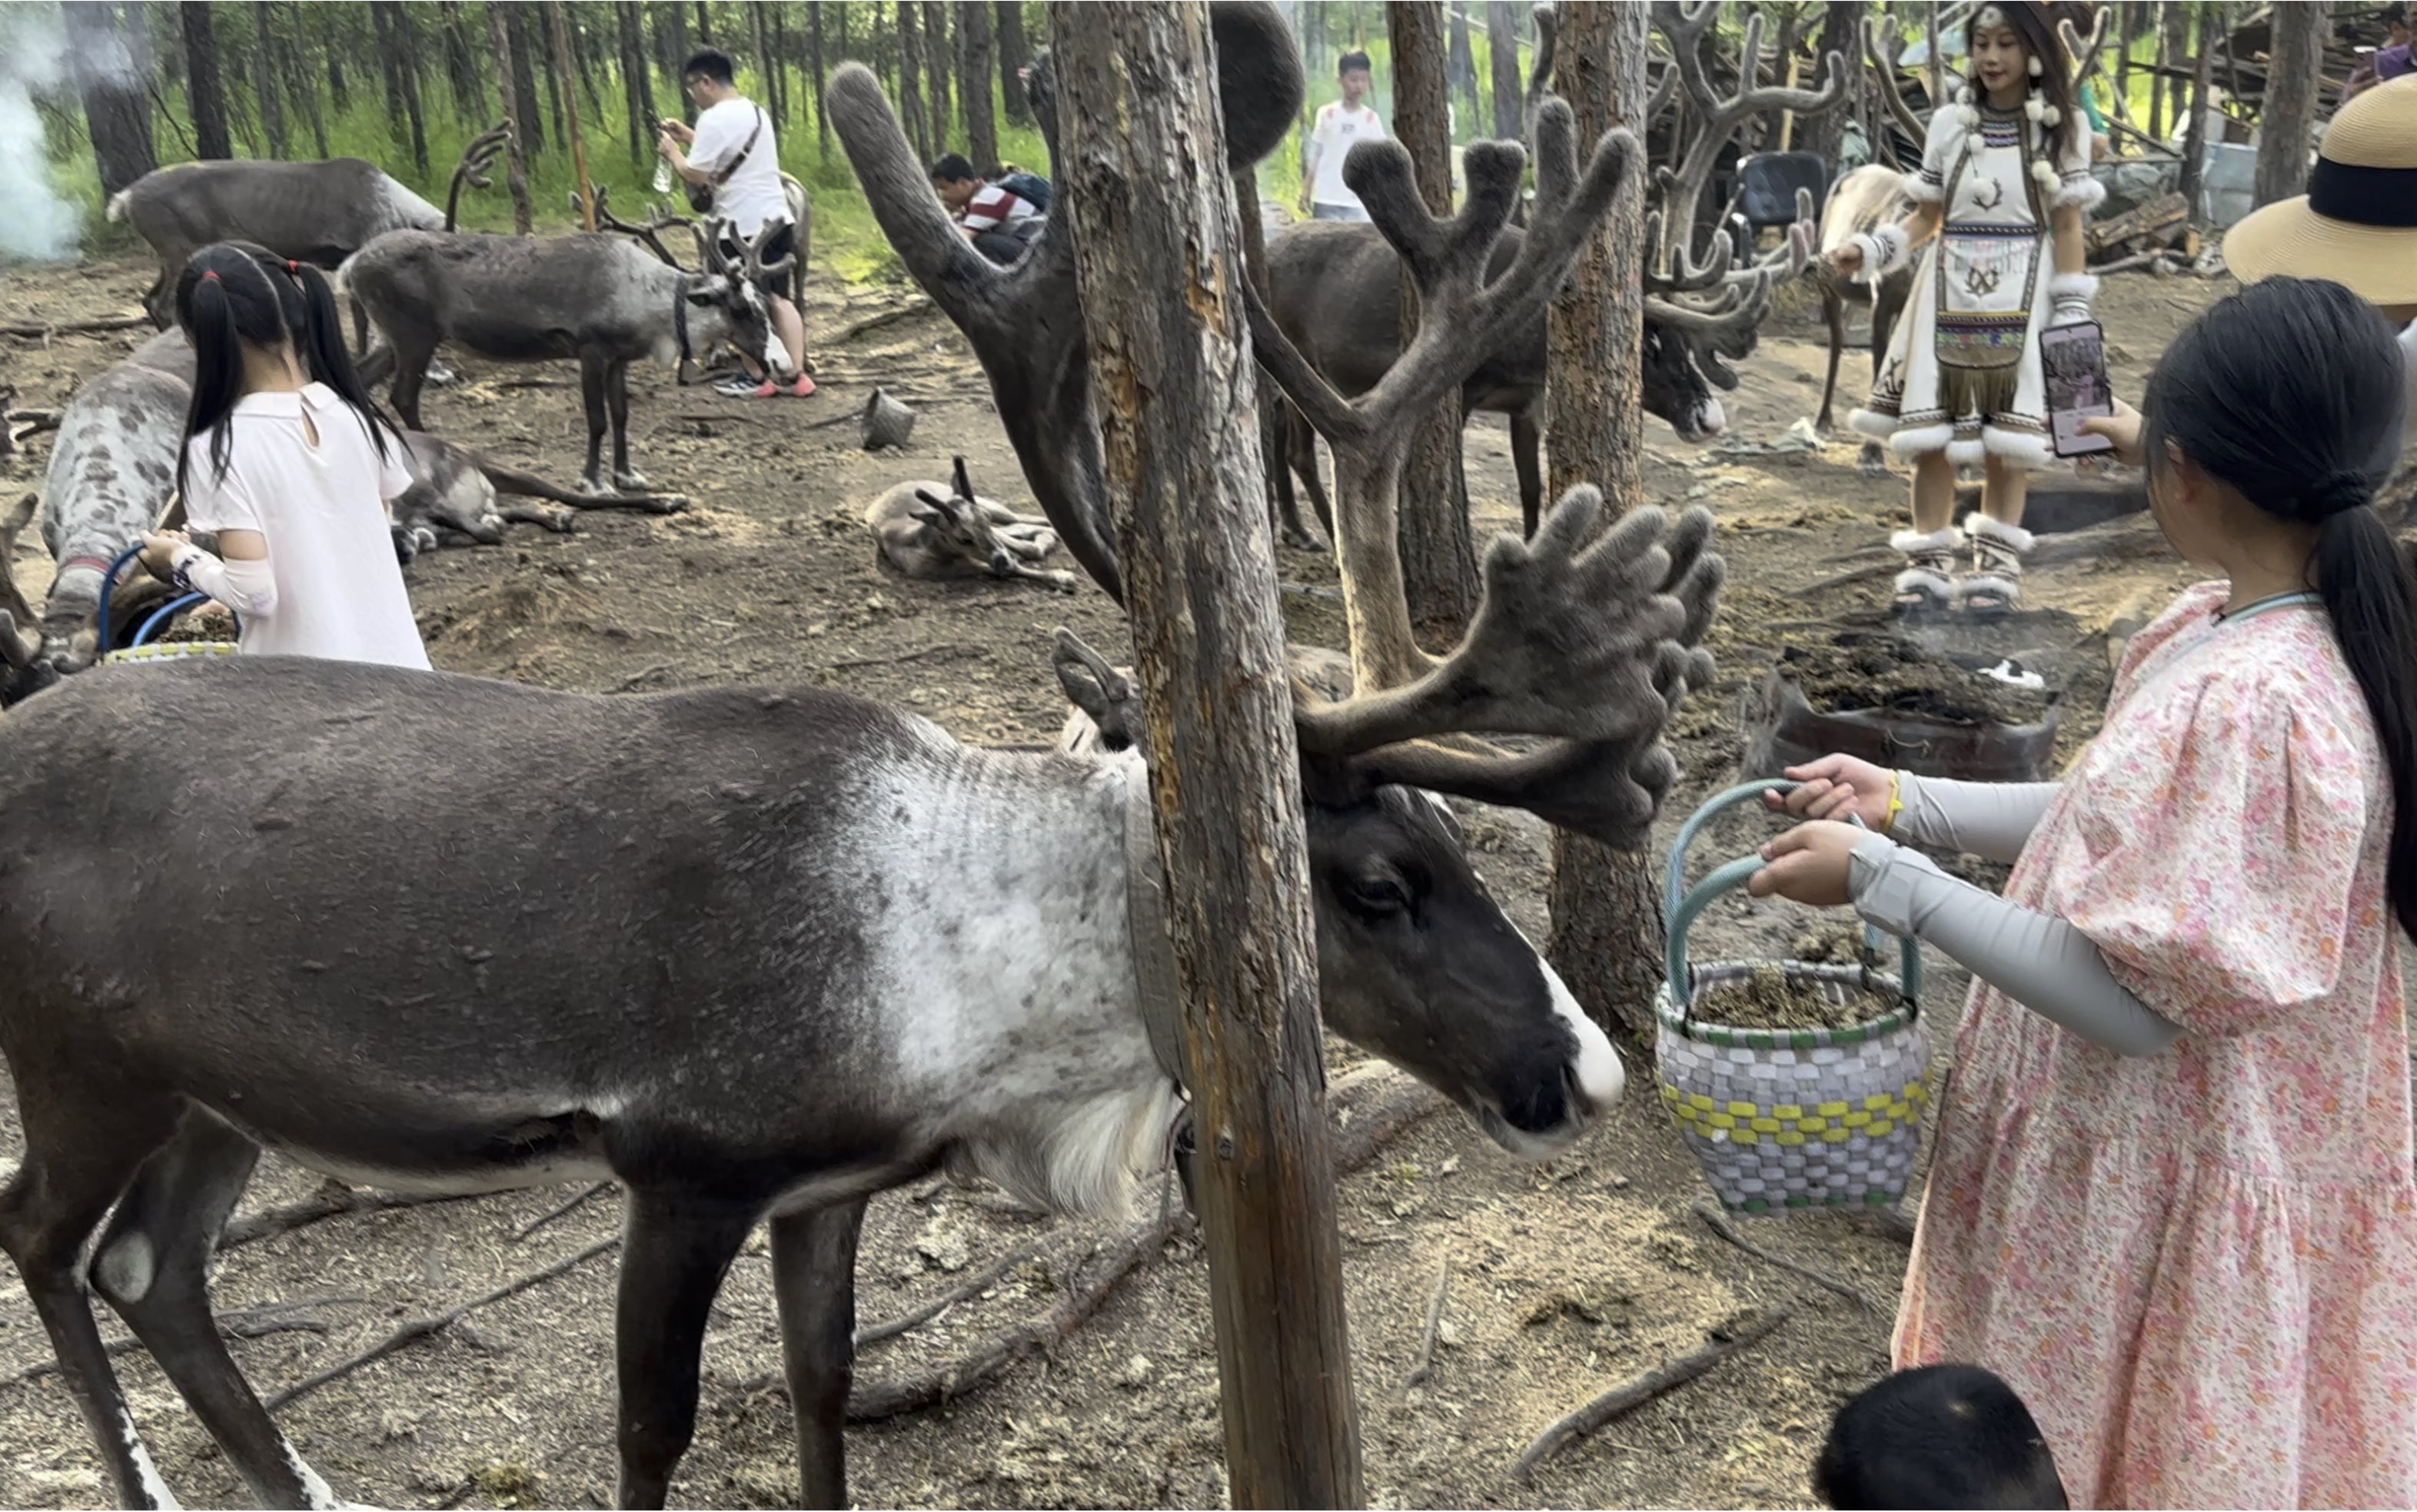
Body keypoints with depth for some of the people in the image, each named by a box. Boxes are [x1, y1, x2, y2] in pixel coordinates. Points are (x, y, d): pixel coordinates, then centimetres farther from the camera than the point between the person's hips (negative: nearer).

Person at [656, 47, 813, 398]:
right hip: (777, 219, 8)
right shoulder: (756, 111, 13)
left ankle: (756, 379, 11)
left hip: (743, 226, -8)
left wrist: (672, 151, 2)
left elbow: (696, 175, -16)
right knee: (778, 299, 13)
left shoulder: (714, 119, -15)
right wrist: (690, 137, 22)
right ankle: (796, 376, 11)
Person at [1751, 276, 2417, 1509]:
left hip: (2168, 1178, -8)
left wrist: (1881, 879, -23)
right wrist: (1913, 804, 6)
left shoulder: (2248, 705, -32)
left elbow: (2133, 1001, -28)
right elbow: (2130, 830, 10)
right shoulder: (2249, 629, -2)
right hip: (2170, 1136, 9)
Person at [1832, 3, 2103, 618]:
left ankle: (1997, 567, 5)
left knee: (2005, 437, -2)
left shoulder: (2061, 126, 3)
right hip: (1948, 292, 2)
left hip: (2020, 297, -2)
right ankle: (1929, 566, 4)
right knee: (1931, 431, -2)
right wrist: (1869, 250, -3)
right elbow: (1925, 217, 12)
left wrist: (2071, 312, -3)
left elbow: (2066, 226, 2)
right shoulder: (1949, 122, 8)